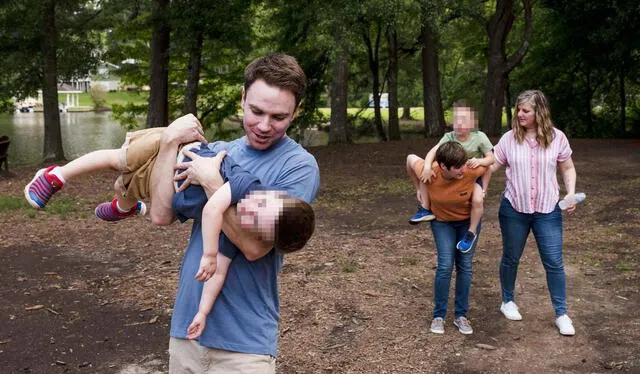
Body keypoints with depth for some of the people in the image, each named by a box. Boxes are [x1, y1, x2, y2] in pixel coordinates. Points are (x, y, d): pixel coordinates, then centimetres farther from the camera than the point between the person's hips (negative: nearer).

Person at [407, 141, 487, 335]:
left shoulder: (472, 170, -32)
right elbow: (411, 158, -10)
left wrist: (481, 189, -7)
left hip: (469, 220, 1)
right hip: (442, 222, -1)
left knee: (465, 266, 0)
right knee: (445, 265, -12)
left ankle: (461, 315, 14)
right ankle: (438, 315, 2)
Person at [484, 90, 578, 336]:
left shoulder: (557, 138, -4)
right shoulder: (509, 138, -5)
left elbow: (568, 169, 7)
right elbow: (491, 167, -1)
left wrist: (571, 194, -7)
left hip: (547, 210, 0)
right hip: (514, 208, 0)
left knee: (554, 262, 1)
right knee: (511, 258, 14)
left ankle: (561, 314, 14)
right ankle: (507, 301, 35)